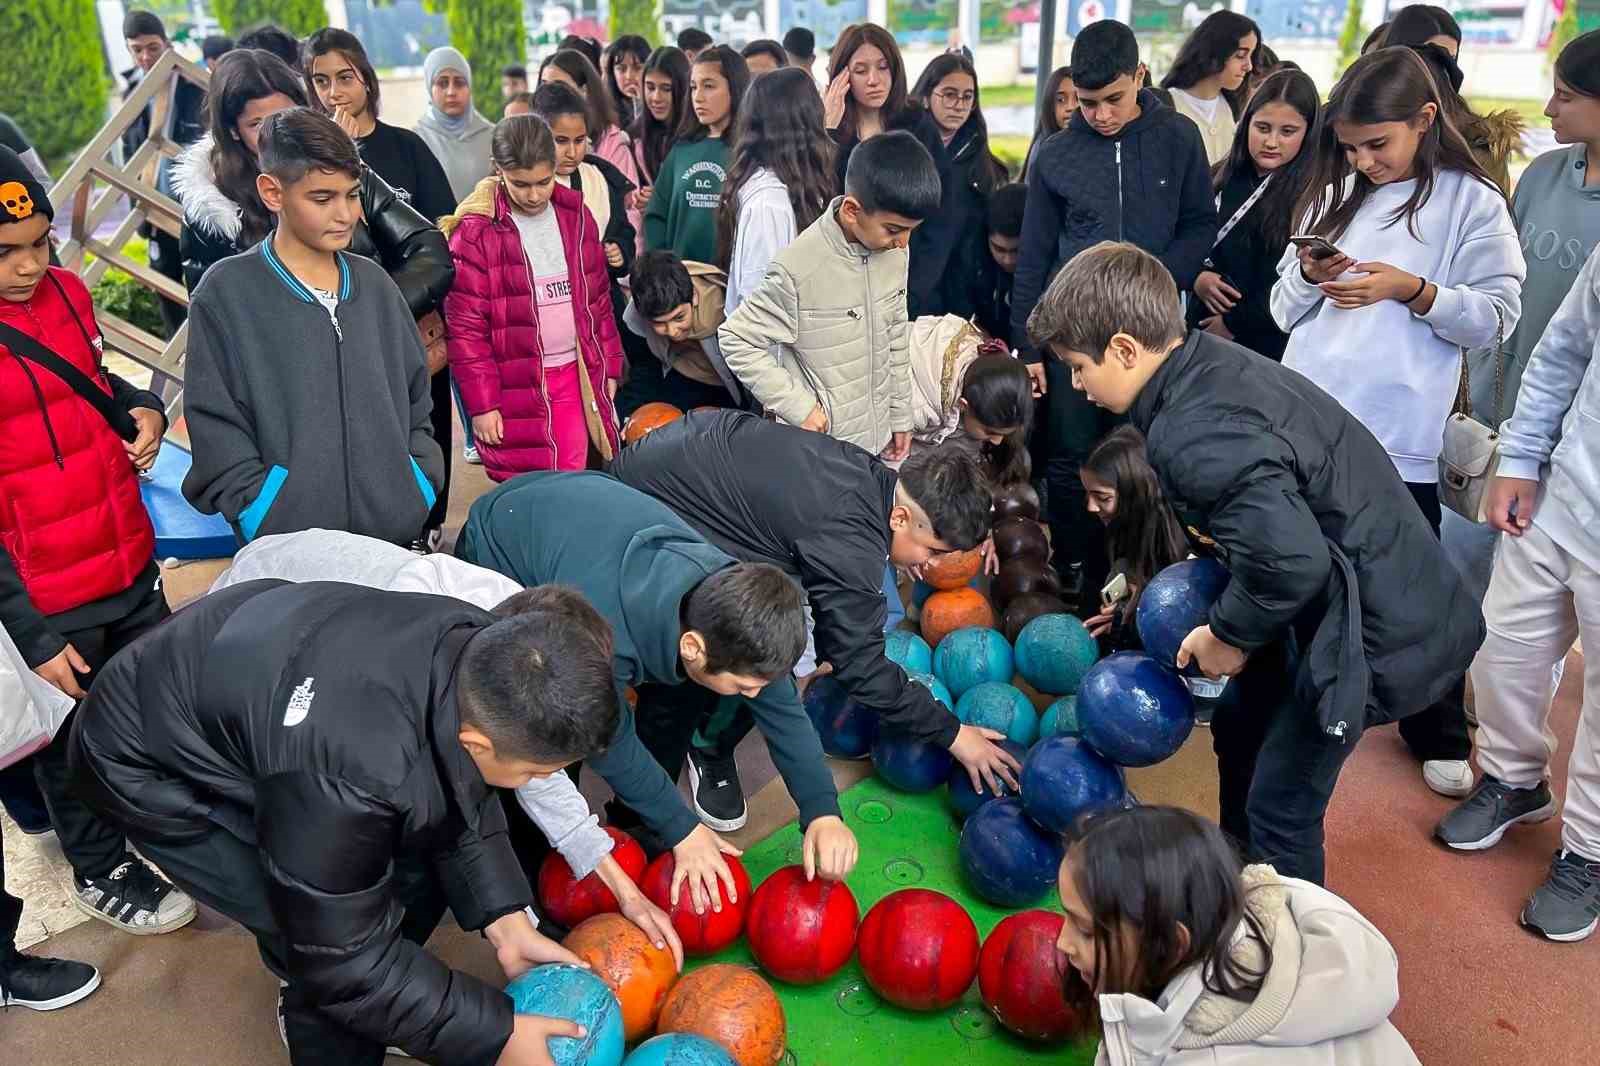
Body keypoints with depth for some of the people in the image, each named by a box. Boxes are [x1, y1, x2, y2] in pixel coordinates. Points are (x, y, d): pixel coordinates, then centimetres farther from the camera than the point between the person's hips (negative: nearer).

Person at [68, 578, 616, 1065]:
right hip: (151, 764, -6)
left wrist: (506, 920, -10)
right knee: (332, 953, -15)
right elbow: (344, 957, -27)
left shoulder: (480, 646, -22)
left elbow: (458, 793, -3)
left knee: (419, 868, 4)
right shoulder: (349, 776, -43)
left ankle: (312, 1002, 29)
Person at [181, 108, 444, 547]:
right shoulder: (226, 295, -3)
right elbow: (218, 437, -5)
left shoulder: (375, 284, 10)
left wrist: (421, 500, 2)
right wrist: (273, 530, -12)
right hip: (288, 551, -3)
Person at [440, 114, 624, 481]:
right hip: (516, 387, -4)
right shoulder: (475, 230, -9)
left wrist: (609, 365, 12)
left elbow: (598, 298, 14)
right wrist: (482, 403, -10)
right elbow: (465, 326, -9)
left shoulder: (575, 215, 6)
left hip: (576, 376, 4)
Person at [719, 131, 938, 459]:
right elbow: (737, 341, -16)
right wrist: (799, 407, -18)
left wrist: (900, 417, 12)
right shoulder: (798, 270, -24)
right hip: (821, 448, -6)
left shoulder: (893, 252, -3)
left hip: (879, 439, 6)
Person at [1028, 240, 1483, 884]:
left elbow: (1290, 559, -34)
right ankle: (1239, 868, 50)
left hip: (1369, 630, -11)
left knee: (1281, 808, 1)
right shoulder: (1213, 365, 1)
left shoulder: (1193, 433, -29)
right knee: (1238, 724, 26)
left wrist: (1228, 634, -18)